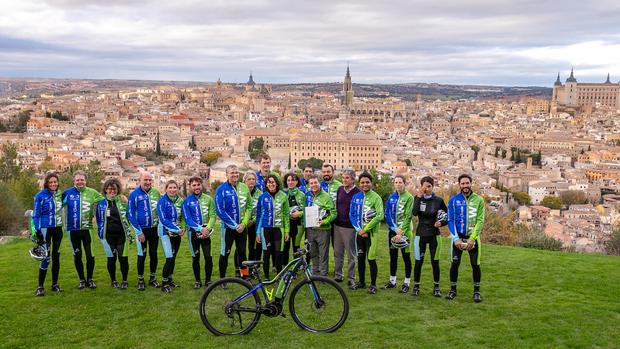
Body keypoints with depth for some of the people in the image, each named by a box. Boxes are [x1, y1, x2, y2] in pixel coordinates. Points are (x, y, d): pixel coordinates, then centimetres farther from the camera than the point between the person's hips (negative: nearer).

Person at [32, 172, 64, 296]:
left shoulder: (59, 194, 6)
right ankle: (40, 286, 2)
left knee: (56, 256, 10)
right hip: (46, 229, -5)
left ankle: (55, 284, 19)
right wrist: (37, 232, -15)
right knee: (45, 257, -9)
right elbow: (35, 215, -10)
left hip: (58, 229, 5)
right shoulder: (40, 196, -10)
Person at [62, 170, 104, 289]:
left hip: (87, 228, 0)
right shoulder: (67, 193, -2)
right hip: (73, 229, 1)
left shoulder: (92, 193, -2)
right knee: (77, 256, 10)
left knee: (90, 255, 0)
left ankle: (89, 279, 17)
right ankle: (82, 280, 23)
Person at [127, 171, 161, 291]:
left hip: (154, 229, 3)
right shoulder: (134, 194, -11)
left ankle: (152, 278, 27)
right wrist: (139, 232, -11)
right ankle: (140, 280, 19)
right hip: (142, 230, -3)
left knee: (154, 254, 12)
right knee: (142, 255, 3)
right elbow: (130, 214, -9)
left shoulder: (156, 192, -1)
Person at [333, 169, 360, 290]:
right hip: (337, 225, 6)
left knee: (351, 254, 3)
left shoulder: (358, 192, -10)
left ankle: (351, 278, 11)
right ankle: (338, 276, 25)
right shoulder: (340, 190, 8)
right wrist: (334, 219, 13)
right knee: (337, 252, 13)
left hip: (350, 227, -6)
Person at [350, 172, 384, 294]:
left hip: (371, 232, -4)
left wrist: (365, 229, -15)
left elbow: (379, 216, -15)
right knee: (360, 258, 12)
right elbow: (352, 215, 7)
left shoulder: (376, 198, -8)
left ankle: (373, 285, 7)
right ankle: (361, 282, 25)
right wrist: (358, 229, -7)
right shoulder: (356, 197, 6)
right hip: (359, 232, 4)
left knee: (371, 259, -4)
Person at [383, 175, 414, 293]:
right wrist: (395, 228, -9)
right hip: (392, 231, 5)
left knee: (406, 257, 1)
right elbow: (387, 214, 3)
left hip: (404, 231, -5)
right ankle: (392, 281, 23)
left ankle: (406, 283, 11)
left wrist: (401, 231, -20)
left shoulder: (409, 197, -8)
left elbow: (408, 217, -13)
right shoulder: (391, 197, 7)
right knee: (393, 256, 12)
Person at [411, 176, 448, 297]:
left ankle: (436, 287, 18)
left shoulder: (438, 200, 0)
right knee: (418, 261, 3)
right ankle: (416, 286, 16)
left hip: (434, 235, 0)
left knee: (435, 262, 6)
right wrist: (419, 197, -22)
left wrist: (442, 223, -12)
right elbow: (414, 213, -18)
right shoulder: (418, 198, 0)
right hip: (420, 234, 0)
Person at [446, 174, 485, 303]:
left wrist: (472, 238, -16)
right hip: (458, 236, 0)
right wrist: (456, 238, -14)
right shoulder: (453, 200, -3)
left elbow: (480, 220, -7)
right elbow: (450, 220, -4)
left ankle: (477, 291, 16)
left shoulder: (479, 200, -3)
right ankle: (453, 290, 18)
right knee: (455, 263, 4)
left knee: (475, 264, 3)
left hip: (473, 237, 0)